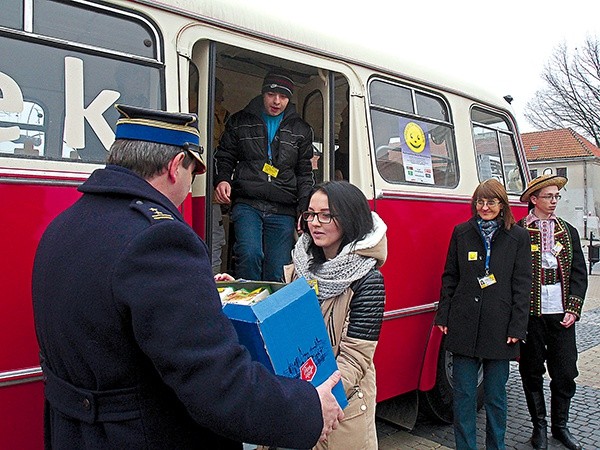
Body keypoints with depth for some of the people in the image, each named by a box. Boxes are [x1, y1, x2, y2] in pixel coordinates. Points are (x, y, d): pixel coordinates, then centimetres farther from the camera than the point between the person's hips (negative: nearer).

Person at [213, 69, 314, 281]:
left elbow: (305, 173, 14)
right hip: (247, 204, -1)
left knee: (277, 274, -1)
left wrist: (304, 209, 1)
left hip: (283, 210, 1)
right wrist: (222, 180, -6)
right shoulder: (240, 121, 14)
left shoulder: (301, 130, 16)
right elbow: (224, 157, 16)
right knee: (250, 255, -23)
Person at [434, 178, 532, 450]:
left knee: (495, 394, 11)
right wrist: (443, 316, 3)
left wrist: (517, 327, -6)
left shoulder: (518, 238, 2)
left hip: (499, 328, -1)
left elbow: (522, 285, 0)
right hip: (464, 325, 1)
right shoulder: (461, 233, 6)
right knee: (463, 393, 7)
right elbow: (450, 277, 7)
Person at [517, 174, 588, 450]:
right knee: (532, 372, 9)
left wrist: (573, 309, -1)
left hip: (561, 314, 3)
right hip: (530, 313, -3)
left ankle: (560, 425, 27)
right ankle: (539, 425, 25)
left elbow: (579, 274, 9)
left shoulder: (569, 232, 11)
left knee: (565, 373, 8)